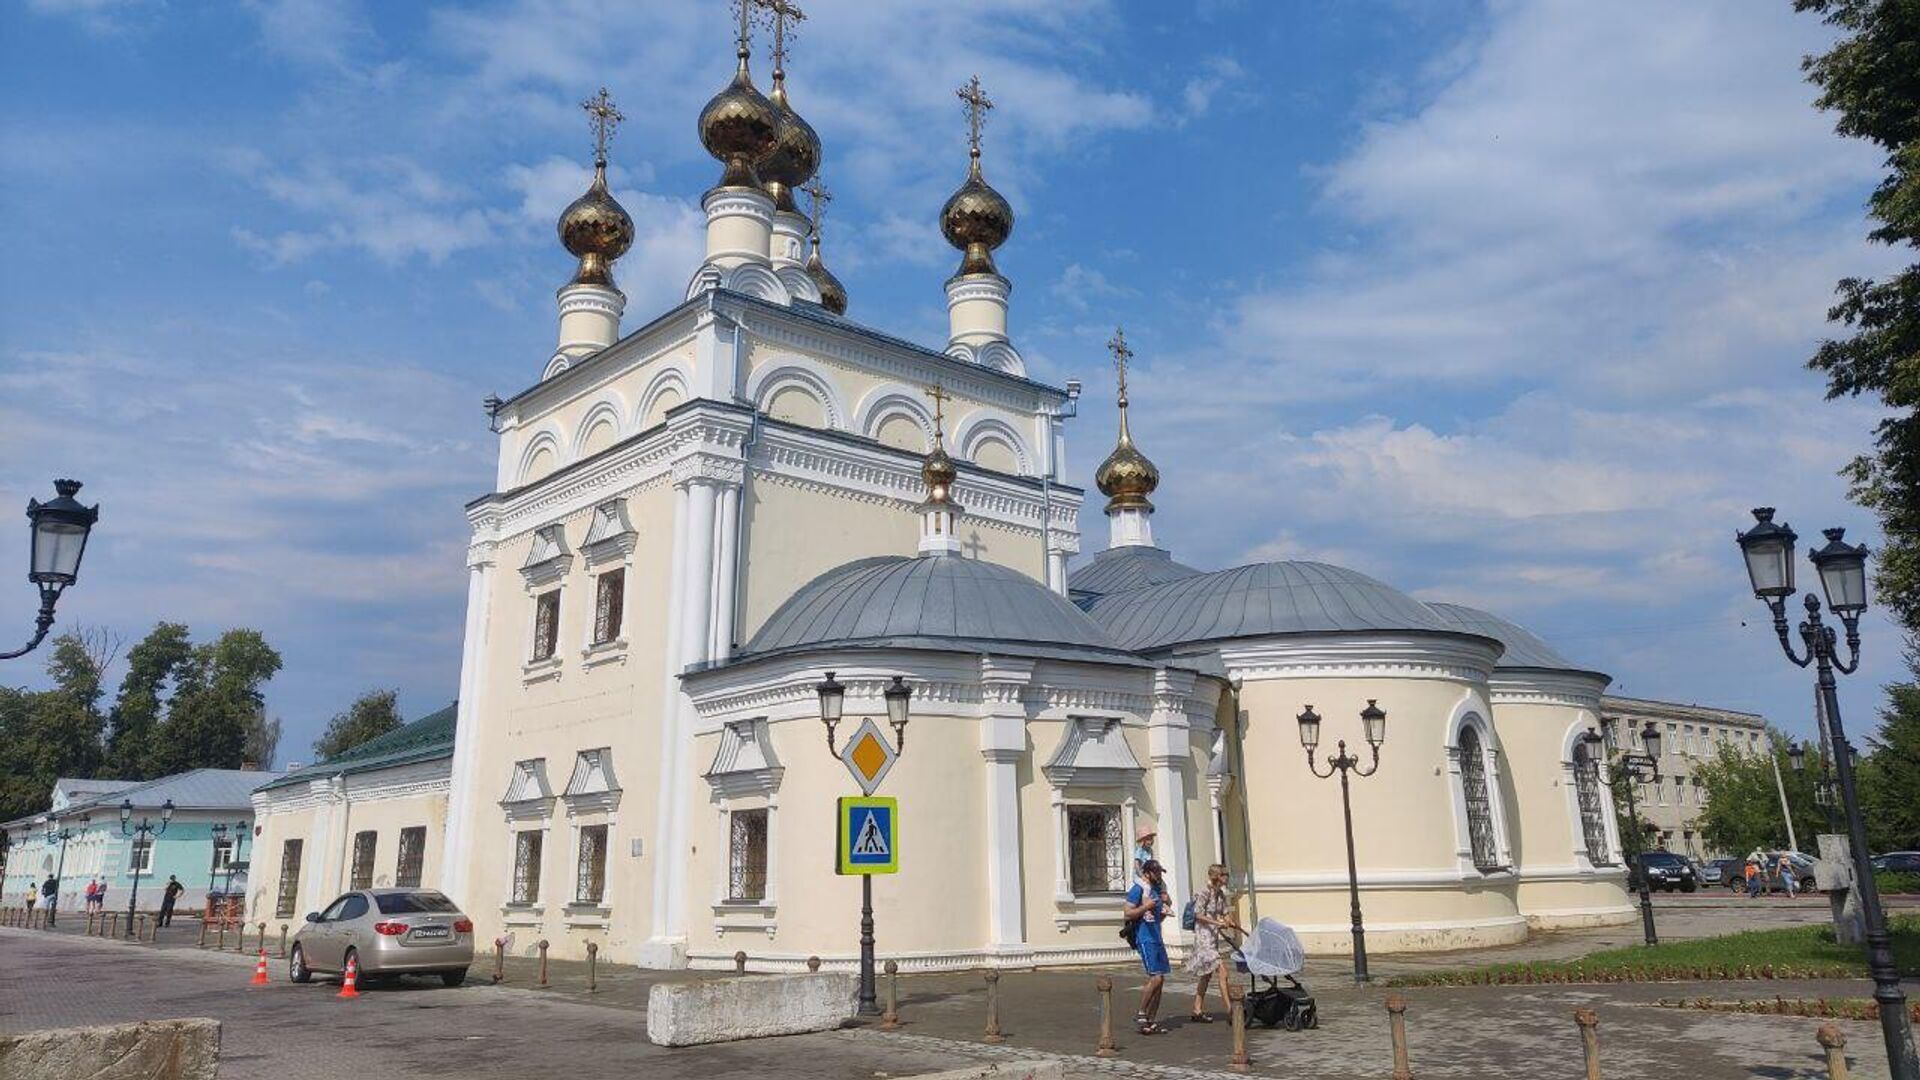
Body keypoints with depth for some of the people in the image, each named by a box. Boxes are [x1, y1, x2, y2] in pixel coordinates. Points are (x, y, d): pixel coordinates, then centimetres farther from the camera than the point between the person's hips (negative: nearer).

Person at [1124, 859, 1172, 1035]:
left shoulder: (1157, 889, 17)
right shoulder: (1138, 889, -8)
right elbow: (1127, 914, -14)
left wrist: (1164, 909, 7)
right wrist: (1145, 907, -24)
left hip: (1157, 938, 9)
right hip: (1145, 939, -9)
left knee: (1159, 980, 6)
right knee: (1155, 977, -15)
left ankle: (1151, 1021, 11)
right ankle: (1141, 1015, -4)